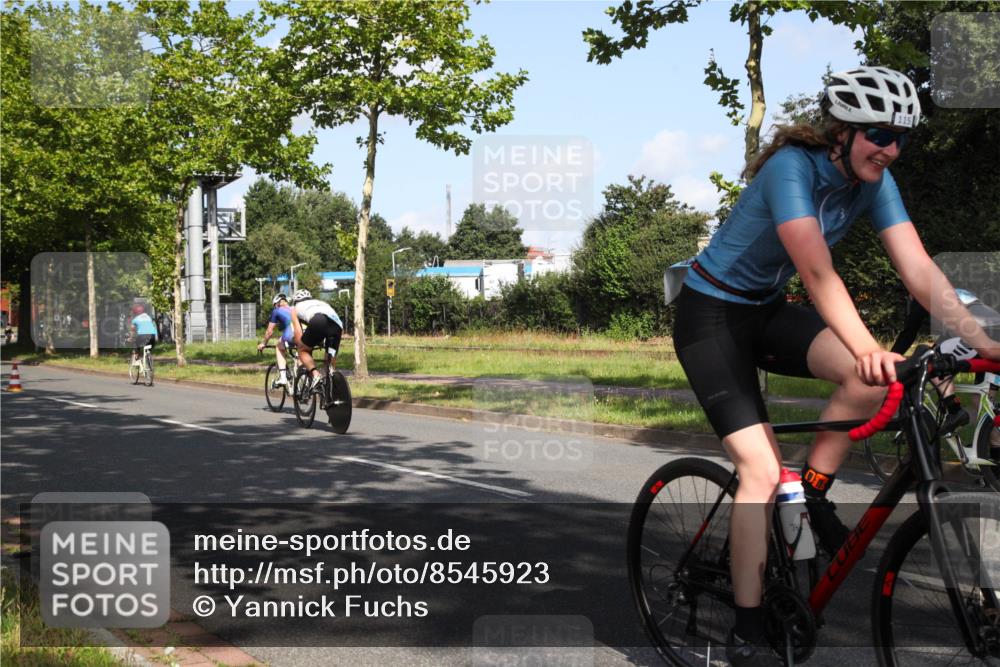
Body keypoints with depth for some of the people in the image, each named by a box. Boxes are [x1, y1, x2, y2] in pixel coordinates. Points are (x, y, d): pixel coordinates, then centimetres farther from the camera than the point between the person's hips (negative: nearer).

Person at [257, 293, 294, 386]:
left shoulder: (277, 311, 21)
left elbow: (270, 331, 25)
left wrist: (263, 343, 40)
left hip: (291, 336, -4)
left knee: (279, 347, 25)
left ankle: (282, 377, 14)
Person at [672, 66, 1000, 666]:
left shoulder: (873, 181, -5)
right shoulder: (793, 166, -25)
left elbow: (920, 269, -12)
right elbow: (818, 271, -36)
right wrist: (866, 348, -48)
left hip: (768, 311, 6)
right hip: (711, 315, -6)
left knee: (875, 377, -22)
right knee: (763, 469, -16)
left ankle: (815, 500, -1)